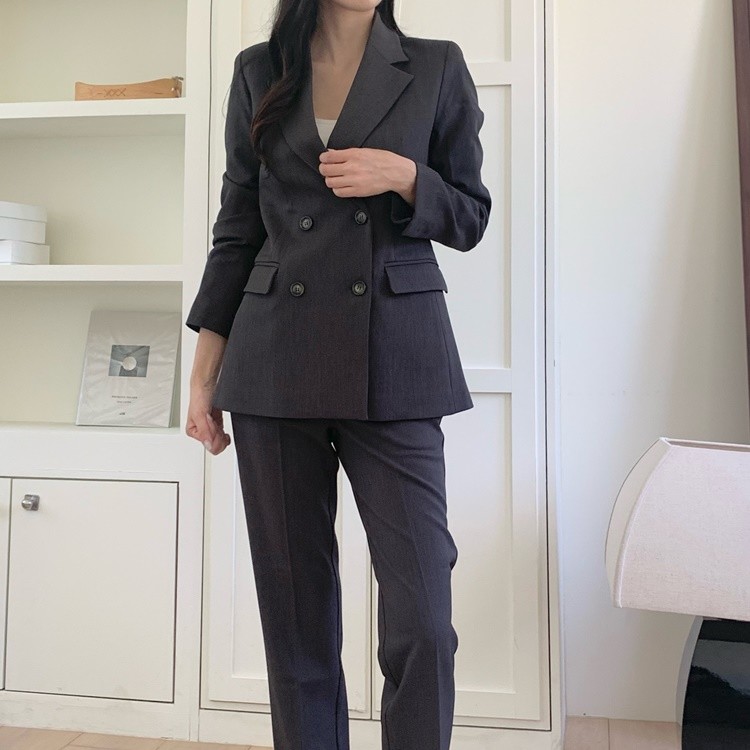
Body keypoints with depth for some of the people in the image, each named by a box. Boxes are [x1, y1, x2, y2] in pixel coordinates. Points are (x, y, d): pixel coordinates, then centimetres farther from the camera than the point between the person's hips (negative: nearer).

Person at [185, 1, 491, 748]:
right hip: (276, 364, 2)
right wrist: (205, 371, 6)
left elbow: (470, 218, 9)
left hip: (396, 365, -1)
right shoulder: (257, 70, 11)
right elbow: (237, 229, 11)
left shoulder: (437, 66, 7)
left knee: (421, 619, -5)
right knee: (295, 609, 7)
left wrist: (403, 176, -11)